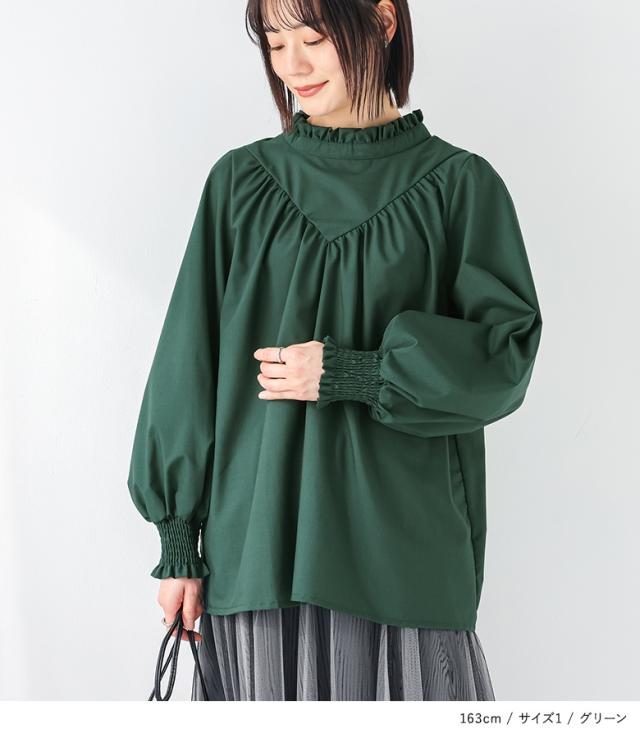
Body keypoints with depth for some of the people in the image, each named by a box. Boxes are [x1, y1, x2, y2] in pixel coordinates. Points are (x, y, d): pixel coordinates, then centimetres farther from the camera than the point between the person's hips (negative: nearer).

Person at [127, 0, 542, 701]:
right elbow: (189, 365, 5)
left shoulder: (458, 184, 2)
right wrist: (177, 544, 2)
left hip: (403, 555, -1)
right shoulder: (240, 181, 6)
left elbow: (505, 356, -2)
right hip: (253, 551, 2)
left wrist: (349, 373, -13)